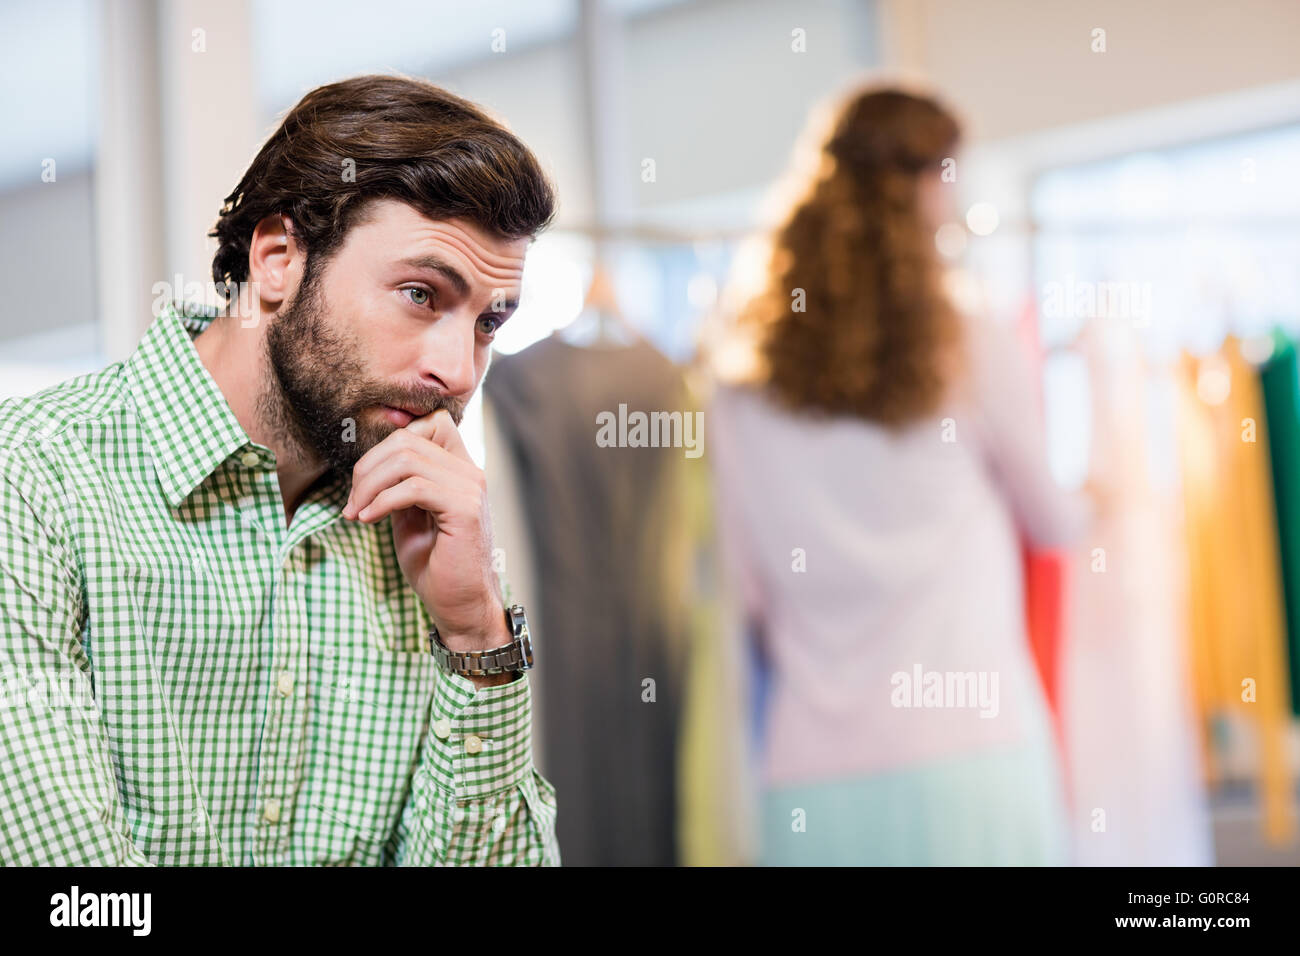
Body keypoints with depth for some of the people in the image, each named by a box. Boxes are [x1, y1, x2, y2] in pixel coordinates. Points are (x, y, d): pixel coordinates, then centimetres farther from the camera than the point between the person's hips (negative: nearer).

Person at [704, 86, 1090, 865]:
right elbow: (1055, 523, 14)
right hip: (972, 752, -2)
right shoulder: (975, 352, -2)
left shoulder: (741, 372, 3)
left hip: (812, 778, 3)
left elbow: (742, 588, 5)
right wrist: (1093, 499, 36)